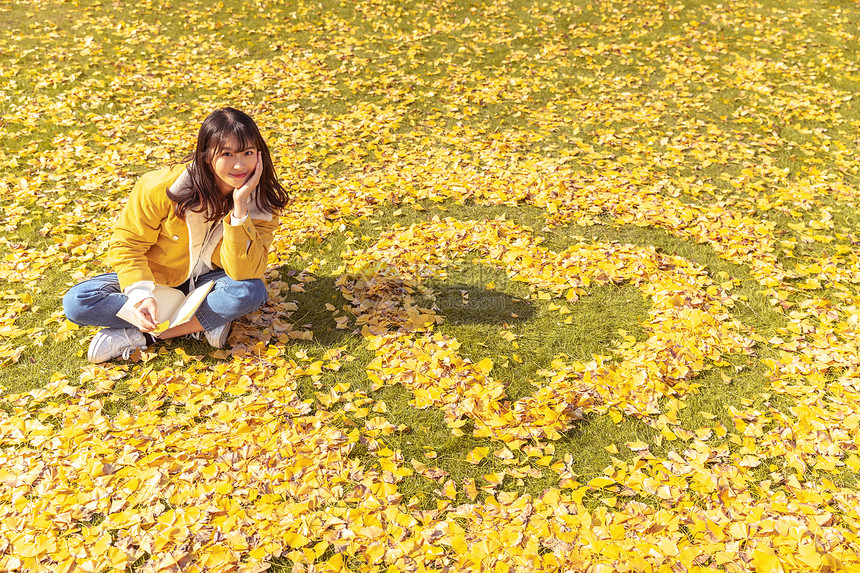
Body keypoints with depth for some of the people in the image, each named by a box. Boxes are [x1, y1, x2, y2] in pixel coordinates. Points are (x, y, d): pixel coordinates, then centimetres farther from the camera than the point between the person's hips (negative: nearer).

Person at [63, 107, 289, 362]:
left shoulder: (263, 202, -19)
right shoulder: (162, 187, -23)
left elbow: (244, 273, -28)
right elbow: (127, 245, -13)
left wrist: (240, 206, -36)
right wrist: (141, 296, -30)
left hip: (208, 282, 0)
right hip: (157, 278, 1)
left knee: (251, 291, -34)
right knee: (77, 302, -23)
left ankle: (138, 335, -23)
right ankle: (207, 320, -22)